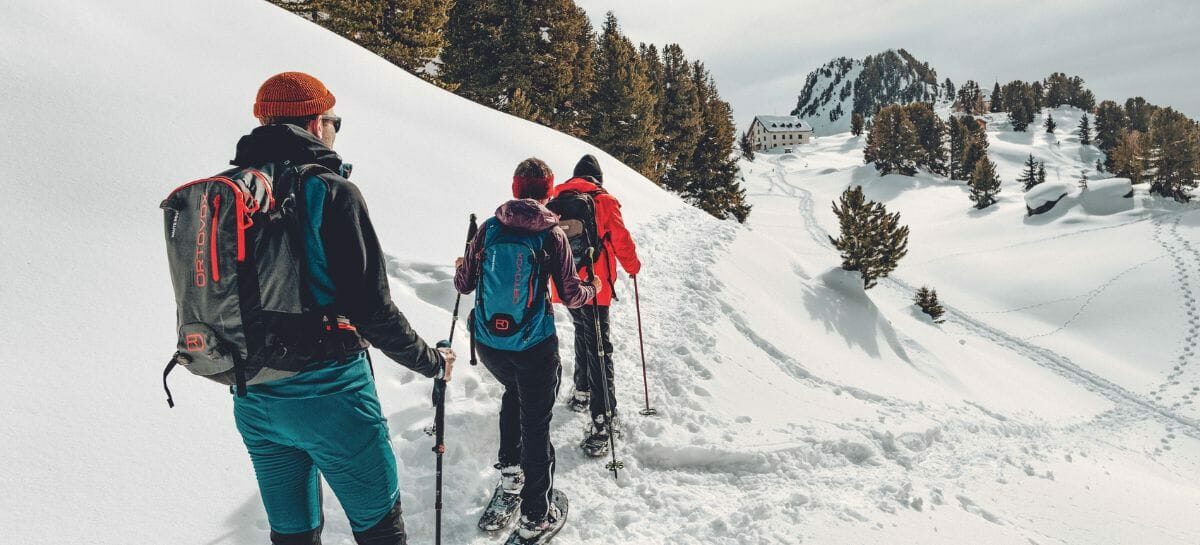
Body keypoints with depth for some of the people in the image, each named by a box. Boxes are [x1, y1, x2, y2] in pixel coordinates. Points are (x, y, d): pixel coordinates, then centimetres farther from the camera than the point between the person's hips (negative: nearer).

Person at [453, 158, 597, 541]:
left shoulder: (489, 228, -2)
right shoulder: (553, 235, -8)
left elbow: (464, 284, 4)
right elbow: (571, 296, -6)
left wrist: (460, 267, 26)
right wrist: (593, 290, 16)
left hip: (488, 344, 4)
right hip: (534, 347, -3)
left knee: (514, 391, 32)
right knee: (535, 423, 8)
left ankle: (509, 470, 38)